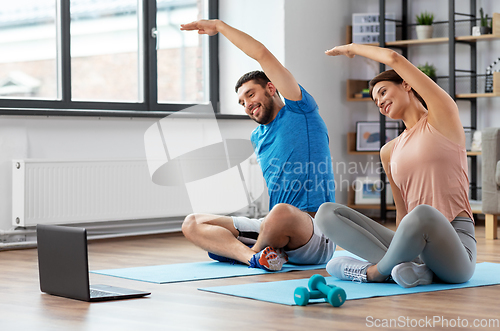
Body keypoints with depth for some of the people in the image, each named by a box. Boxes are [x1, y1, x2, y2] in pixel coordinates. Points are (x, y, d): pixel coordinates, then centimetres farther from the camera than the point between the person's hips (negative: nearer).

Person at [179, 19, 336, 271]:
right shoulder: (257, 137, 21)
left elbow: (262, 55, -8)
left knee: (282, 213, -43)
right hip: (274, 231, 7)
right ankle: (255, 256, -29)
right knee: (192, 224, -4)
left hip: (316, 237, -7)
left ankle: (255, 251, -10)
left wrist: (219, 26, 1)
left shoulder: (300, 111, -1)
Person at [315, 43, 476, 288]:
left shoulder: (442, 118, 5)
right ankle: (404, 266, -26)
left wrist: (353, 48, 15)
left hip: (453, 242, -6)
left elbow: (394, 59, 1)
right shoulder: (389, 152, 22)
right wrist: (402, 245, 8)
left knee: (423, 214, -41)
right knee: (327, 213, -7)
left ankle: (375, 271, -14)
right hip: (414, 244, 6)